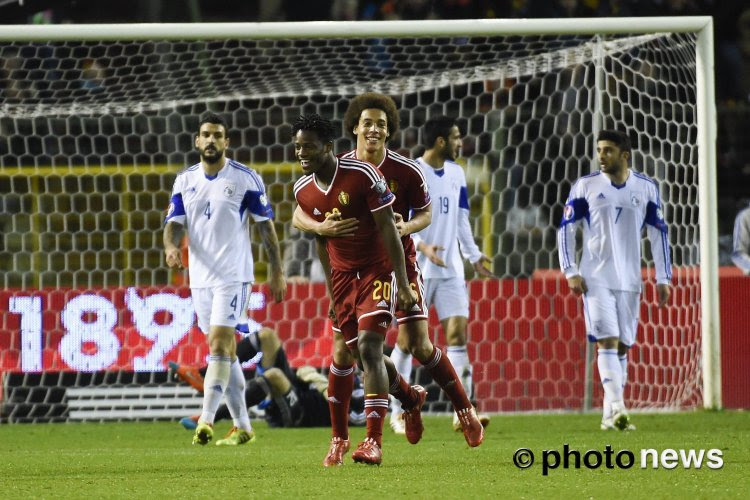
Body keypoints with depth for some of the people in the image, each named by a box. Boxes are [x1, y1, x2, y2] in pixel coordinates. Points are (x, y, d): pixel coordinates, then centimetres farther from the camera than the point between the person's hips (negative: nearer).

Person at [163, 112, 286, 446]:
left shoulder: (245, 178, -4)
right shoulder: (185, 180, 9)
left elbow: (265, 225, -1)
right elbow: (174, 222, 4)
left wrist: (276, 272, -3)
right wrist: (171, 246, -19)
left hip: (234, 275, -5)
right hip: (200, 277, 5)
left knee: (220, 344, -17)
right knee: (225, 351, 9)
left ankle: (206, 420, -23)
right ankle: (242, 425, 15)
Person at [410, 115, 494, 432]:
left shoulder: (456, 174, 12)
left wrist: (474, 256, 13)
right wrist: (422, 246, -26)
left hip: (450, 270, 5)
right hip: (417, 271, -5)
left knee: (458, 334, -4)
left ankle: (462, 413, -7)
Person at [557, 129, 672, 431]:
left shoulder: (646, 188, 4)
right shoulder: (586, 186, -1)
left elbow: (659, 234, 10)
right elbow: (566, 228, 3)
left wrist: (663, 278, 6)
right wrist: (571, 272, -5)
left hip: (629, 281, 3)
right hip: (596, 279, -3)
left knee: (621, 346, 5)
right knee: (607, 341, -14)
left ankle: (610, 414, 12)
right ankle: (617, 408, -23)